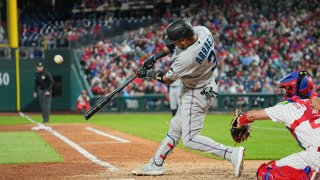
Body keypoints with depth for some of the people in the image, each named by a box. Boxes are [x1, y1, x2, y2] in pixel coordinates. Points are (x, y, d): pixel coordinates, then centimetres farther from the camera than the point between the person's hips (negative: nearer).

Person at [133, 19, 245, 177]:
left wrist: (149, 74, 3)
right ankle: (155, 165, 28)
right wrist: (156, 56, 4)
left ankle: (232, 154, -14)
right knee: (175, 128, 17)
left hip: (197, 94, -10)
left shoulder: (187, 58, -34)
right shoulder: (201, 31, -13)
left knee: (190, 139, -8)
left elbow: (168, 79, -14)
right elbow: (174, 44, 9)